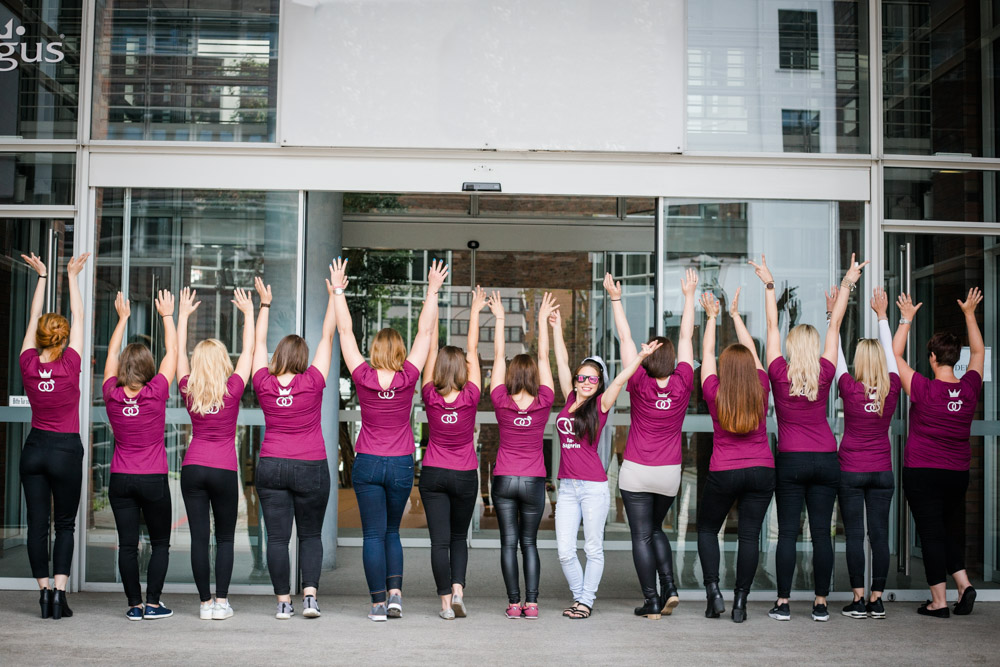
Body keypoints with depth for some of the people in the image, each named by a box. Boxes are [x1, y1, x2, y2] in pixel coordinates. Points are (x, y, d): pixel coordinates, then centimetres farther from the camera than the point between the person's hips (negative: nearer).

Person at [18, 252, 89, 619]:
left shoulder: (28, 364, -5)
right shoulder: (69, 364, -12)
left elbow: (33, 318, 7)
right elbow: (78, 318, -2)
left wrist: (41, 276, 15)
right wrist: (73, 276, 7)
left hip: (34, 448, 3)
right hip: (66, 450, -3)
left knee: (37, 523, 6)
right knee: (64, 524, 4)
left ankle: (44, 591, 7)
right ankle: (59, 593, -3)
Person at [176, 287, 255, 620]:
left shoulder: (188, 390, 0)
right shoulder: (232, 390, -7)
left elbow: (179, 353, 13)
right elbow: (248, 351, 2)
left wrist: (183, 315, 22)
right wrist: (248, 313, 11)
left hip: (192, 469, 2)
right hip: (224, 471, -2)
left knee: (199, 538, 3)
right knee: (225, 538, 9)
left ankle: (206, 602, 5)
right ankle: (221, 602, 3)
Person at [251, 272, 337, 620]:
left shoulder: (264, 384, -4)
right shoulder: (313, 382, -8)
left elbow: (259, 342, 10)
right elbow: (328, 336, -1)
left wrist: (265, 304, 21)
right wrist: (334, 295, 6)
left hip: (271, 467, 1)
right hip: (311, 468, -1)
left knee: (277, 537, 4)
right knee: (311, 535, 10)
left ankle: (283, 602, 3)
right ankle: (310, 594, -3)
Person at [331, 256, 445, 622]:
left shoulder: (363, 377, -9)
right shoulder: (407, 378, -9)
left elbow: (345, 332, -4)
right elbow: (425, 332, -3)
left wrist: (339, 291, 1)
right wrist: (432, 291, 1)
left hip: (367, 464, -1)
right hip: (401, 465, 1)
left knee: (373, 535, 4)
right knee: (391, 532, 17)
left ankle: (379, 603, 2)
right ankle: (395, 593, 5)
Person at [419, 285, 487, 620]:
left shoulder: (430, 397, -10)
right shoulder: (470, 397, -12)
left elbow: (431, 349, -6)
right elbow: (473, 350, -6)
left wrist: (432, 309, -1)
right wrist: (475, 310, 1)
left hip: (433, 475, 0)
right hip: (465, 476, 0)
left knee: (440, 540, 2)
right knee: (459, 537, 16)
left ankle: (446, 602, -1)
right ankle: (457, 589, -1)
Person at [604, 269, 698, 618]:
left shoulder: (639, 384, -12)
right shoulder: (682, 384, -7)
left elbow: (625, 339, -7)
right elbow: (686, 336, 2)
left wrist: (616, 300, -2)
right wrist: (689, 295, 10)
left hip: (636, 471, -3)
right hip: (669, 472, 3)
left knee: (642, 535, 2)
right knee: (655, 529, 21)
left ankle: (651, 601, 2)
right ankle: (669, 588, 9)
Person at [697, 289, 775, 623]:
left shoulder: (715, 394, -7)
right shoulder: (761, 389, -3)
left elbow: (707, 353, 7)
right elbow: (751, 351, 12)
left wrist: (712, 316, 19)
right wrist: (735, 314, 22)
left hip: (724, 473, -1)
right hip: (761, 470, 2)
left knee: (707, 529, 16)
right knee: (749, 535, 3)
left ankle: (713, 590, 4)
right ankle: (740, 602, 2)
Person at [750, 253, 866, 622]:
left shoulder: (778, 374, -6)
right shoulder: (825, 374, -3)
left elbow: (772, 325, 0)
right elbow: (835, 324, 5)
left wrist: (769, 285, 5)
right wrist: (847, 284, 12)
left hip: (790, 460, -1)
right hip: (826, 460, 1)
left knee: (787, 532, 1)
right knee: (821, 532, 3)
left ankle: (783, 603, 2)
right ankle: (821, 604, 6)